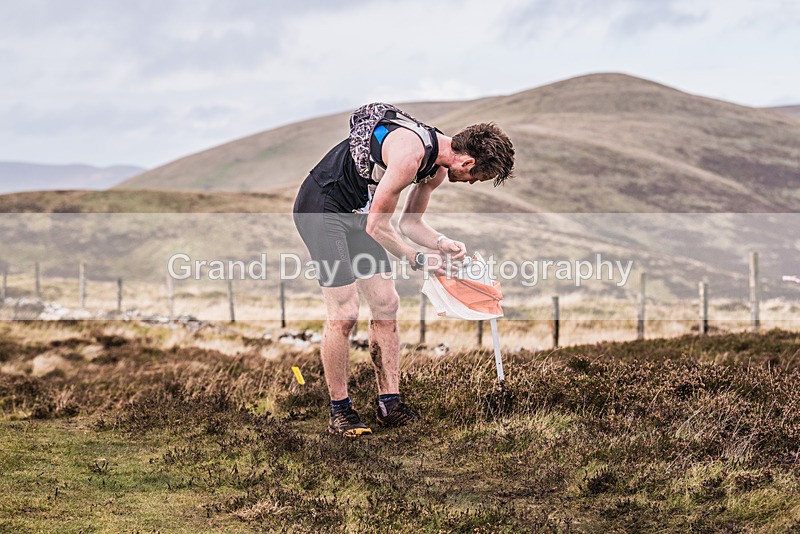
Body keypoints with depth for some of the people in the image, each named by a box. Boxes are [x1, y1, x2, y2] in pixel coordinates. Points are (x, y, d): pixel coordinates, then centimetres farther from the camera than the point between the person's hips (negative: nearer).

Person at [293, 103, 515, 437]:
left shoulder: (438, 166, 2)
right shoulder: (412, 152, -29)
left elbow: (410, 223, 14)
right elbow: (378, 226, -23)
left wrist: (441, 243, -5)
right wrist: (416, 260, -12)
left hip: (356, 215, 10)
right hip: (320, 208, -10)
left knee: (386, 304, 5)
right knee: (344, 314, -10)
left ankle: (389, 404, 9)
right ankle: (339, 411, 2)